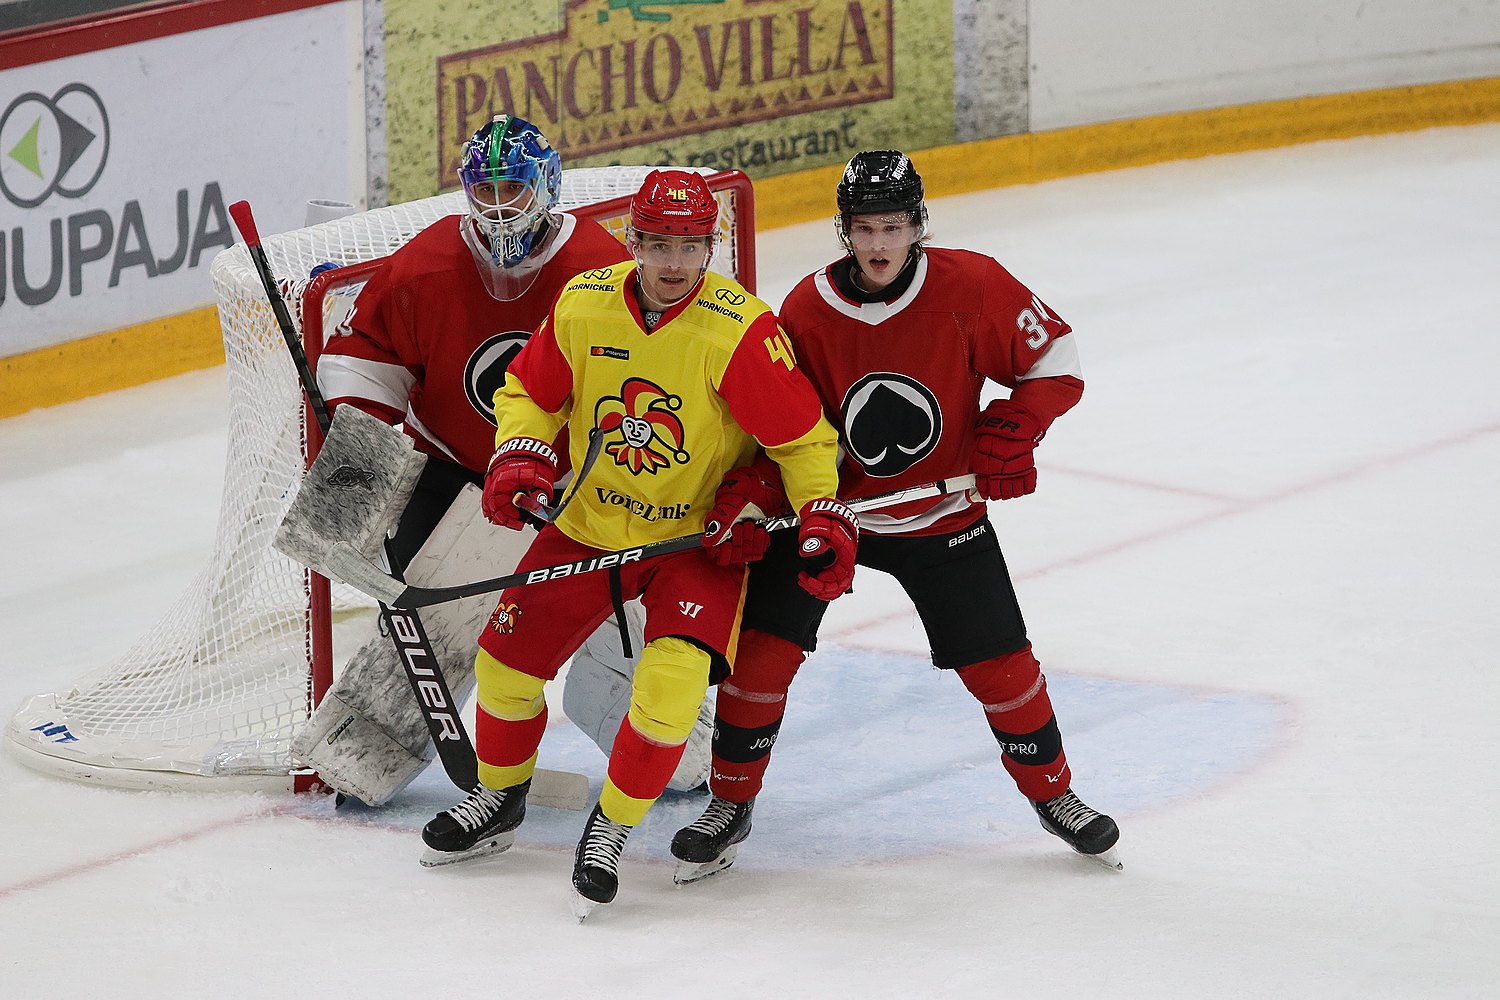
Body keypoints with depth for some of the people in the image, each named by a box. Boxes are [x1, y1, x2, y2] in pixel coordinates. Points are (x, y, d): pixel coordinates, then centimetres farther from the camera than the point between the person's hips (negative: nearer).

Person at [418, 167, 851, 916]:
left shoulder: (740, 330, -22)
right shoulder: (582, 306, -10)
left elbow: (801, 435, -14)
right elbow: (529, 391, 5)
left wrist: (823, 516, -25)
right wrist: (519, 457, -11)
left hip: (696, 538, -4)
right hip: (589, 523, 4)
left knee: (672, 683, -23)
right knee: (507, 659, 5)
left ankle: (610, 828, -2)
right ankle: (499, 797, 32)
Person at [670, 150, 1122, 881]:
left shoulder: (971, 287, -17)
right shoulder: (807, 311, -15)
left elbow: (1053, 356, -7)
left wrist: (1015, 428, -21)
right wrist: (750, 492, -25)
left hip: (943, 513, 0)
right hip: (827, 503, 0)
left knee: (998, 661, 2)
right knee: (763, 645, -9)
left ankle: (1053, 794, 26)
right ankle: (730, 805, 9)